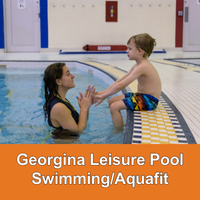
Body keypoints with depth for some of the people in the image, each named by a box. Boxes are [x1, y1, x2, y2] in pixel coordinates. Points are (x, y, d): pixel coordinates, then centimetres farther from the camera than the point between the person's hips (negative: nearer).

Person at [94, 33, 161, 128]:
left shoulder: (142, 67, -23)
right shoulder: (137, 66, 9)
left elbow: (120, 85, -26)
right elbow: (120, 81, 10)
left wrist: (103, 96, -19)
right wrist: (103, 92, 3)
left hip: (149, 100, -10)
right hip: (141, 95, 10)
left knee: (114, 107, -19)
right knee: (111, 101, 12)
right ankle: (117, 126, 23)